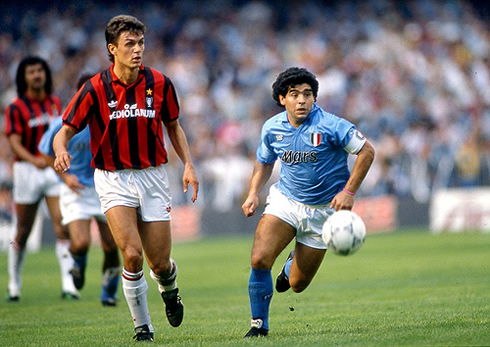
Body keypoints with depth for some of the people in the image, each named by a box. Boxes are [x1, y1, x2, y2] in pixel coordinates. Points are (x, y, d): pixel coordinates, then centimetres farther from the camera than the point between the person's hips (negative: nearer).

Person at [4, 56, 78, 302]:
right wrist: (34, 160, -32)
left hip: (55, 170, 3)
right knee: (23, 232, 6)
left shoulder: (55, 103, 8)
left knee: (62, 225, -12)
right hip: (27, 170, -3)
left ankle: (68, 283, -15)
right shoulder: (16, 108, -7)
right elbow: (15, 143, -16)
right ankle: (14, 283, 23)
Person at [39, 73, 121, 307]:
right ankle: (77, 261, 20)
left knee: (110, 247, 1)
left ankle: (109, 294, 24)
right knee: (81, 244, -19)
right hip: (76, 190, -2)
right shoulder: (62, 125, -13)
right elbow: (47, 152, 3)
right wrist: (65, 176, -8)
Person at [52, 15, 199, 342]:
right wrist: (61, 151, -29)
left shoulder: (160, 83, -4)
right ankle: (142, 325, 0)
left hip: (153, 177, 2)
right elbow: (65, 132, -7)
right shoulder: (95, 89, -11)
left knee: (160, 263, 2)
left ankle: (170, 291, 40)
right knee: (132, 254, -19)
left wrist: (189, 165, 2)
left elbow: (173, 126, 12)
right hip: (113, 178, -2)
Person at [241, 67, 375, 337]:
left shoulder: (330, 126, -18)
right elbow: (264, 162, 15)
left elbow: (367, 151, -12)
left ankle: (293, 265, 42)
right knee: (259, 259, -22)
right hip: (284, 200, 2)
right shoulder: (272, 128, -4)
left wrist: (349, 191, -17)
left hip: (323, 210, -2)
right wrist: (253, 193, -1)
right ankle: (259, 326, -3)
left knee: (297, 284, 3)